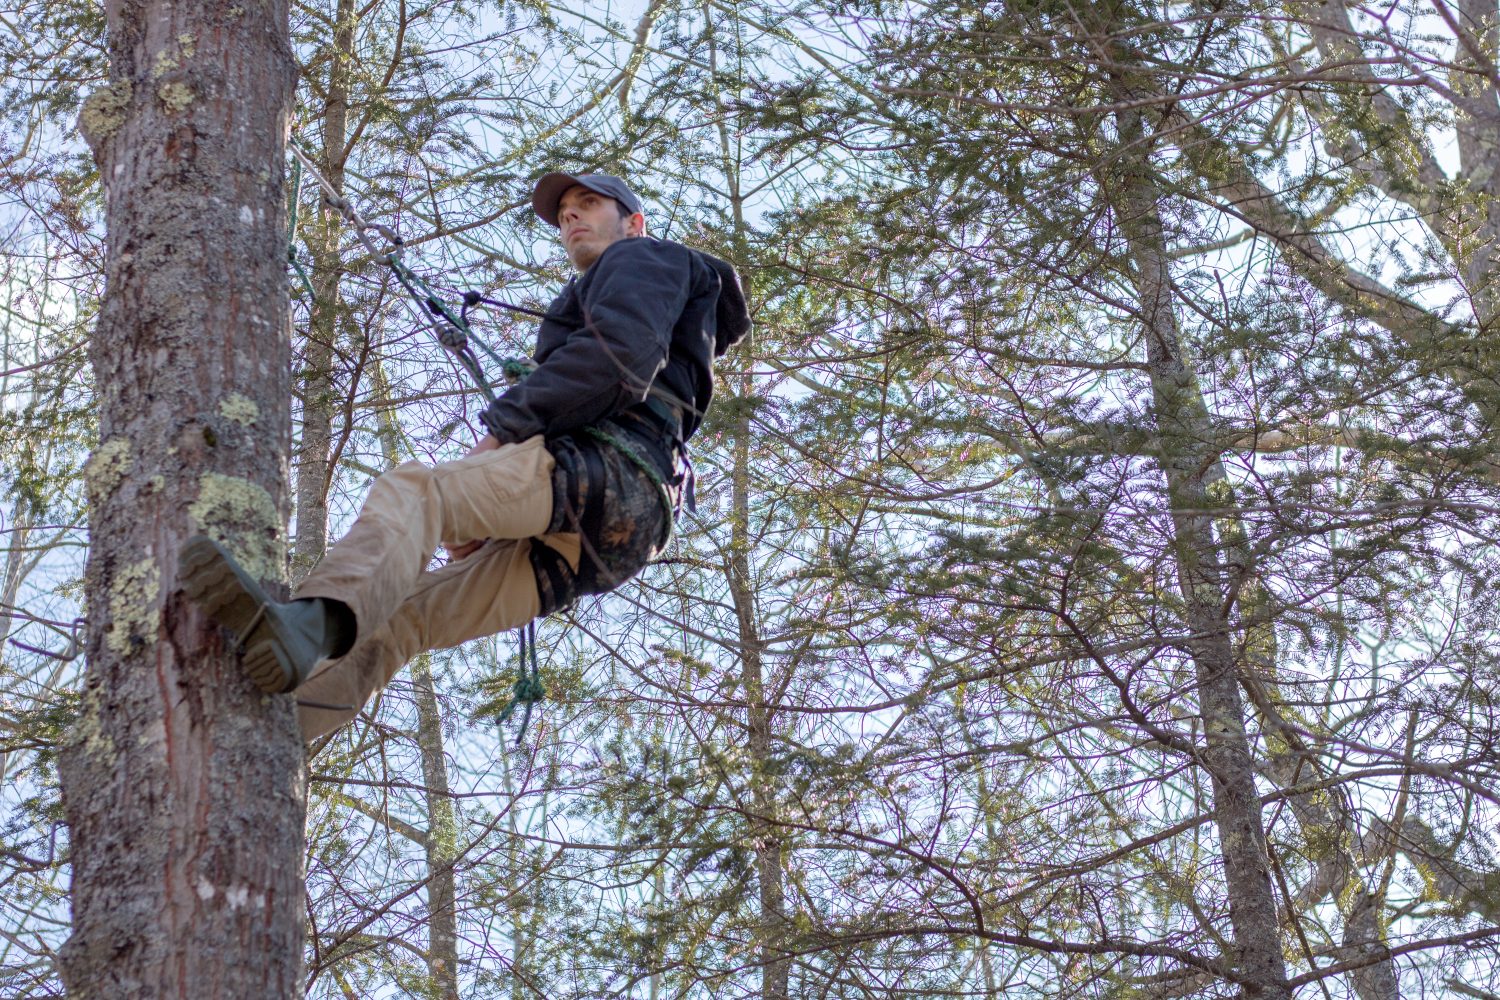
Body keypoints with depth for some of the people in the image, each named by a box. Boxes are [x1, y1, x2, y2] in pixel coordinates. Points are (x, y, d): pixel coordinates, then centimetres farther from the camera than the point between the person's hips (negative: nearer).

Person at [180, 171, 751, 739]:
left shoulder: (646, 259, 19)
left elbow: (618, 350, -5)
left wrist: (502, 430, -8)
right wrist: (480, 519, 12)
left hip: (608, 470, -9)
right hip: (587, 550, 9)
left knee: (411, 491, -29)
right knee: (397, 616, -4)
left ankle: (316, 621, -59)